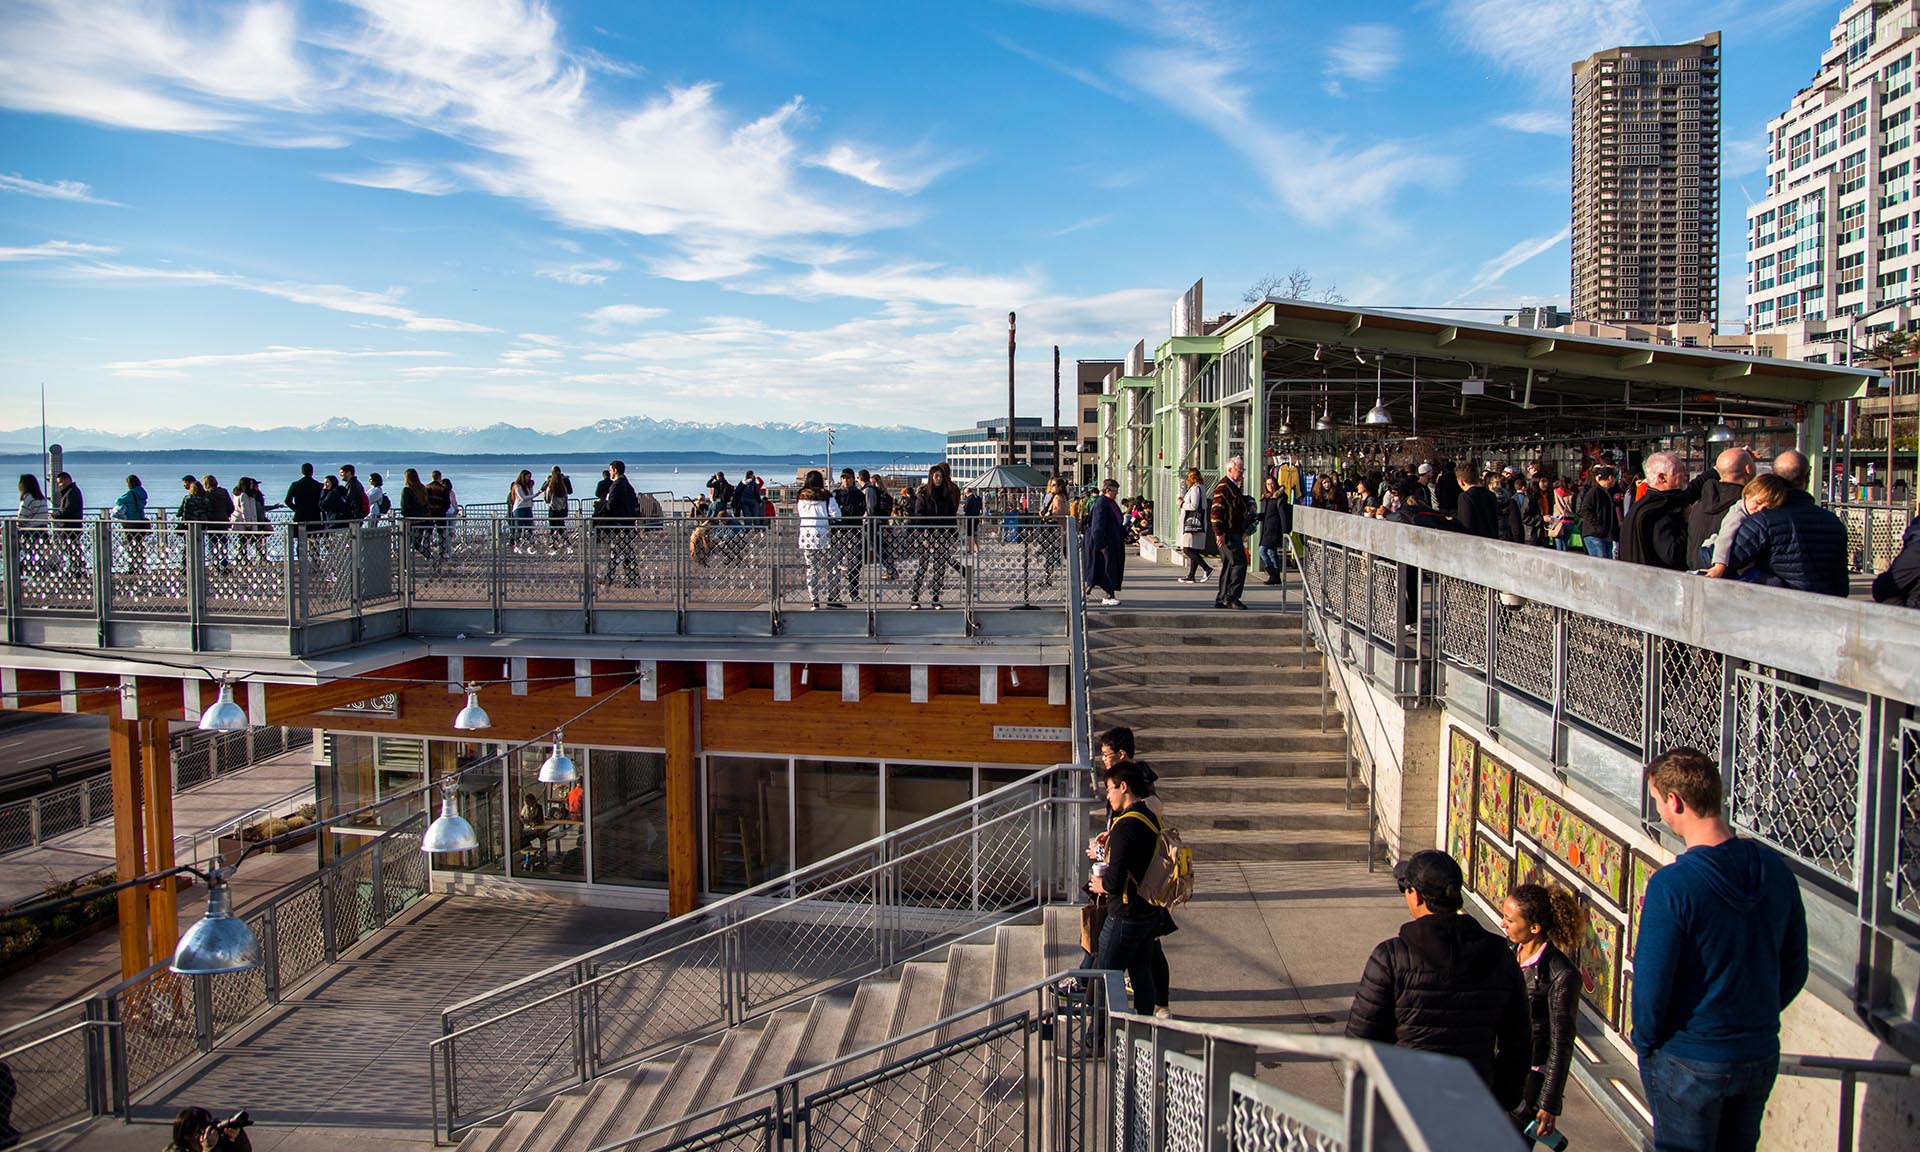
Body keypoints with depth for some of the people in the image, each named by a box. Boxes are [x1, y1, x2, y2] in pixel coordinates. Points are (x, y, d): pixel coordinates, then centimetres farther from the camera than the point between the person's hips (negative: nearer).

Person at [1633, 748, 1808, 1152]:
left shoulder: (1671, 885, -25)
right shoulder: (1775, 868, -6)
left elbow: (1651, 983, -19)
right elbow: (1795, 968, 5)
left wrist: (1645, 1043, -2)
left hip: (1690, 1062, -5)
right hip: (1761, 1055, 6)